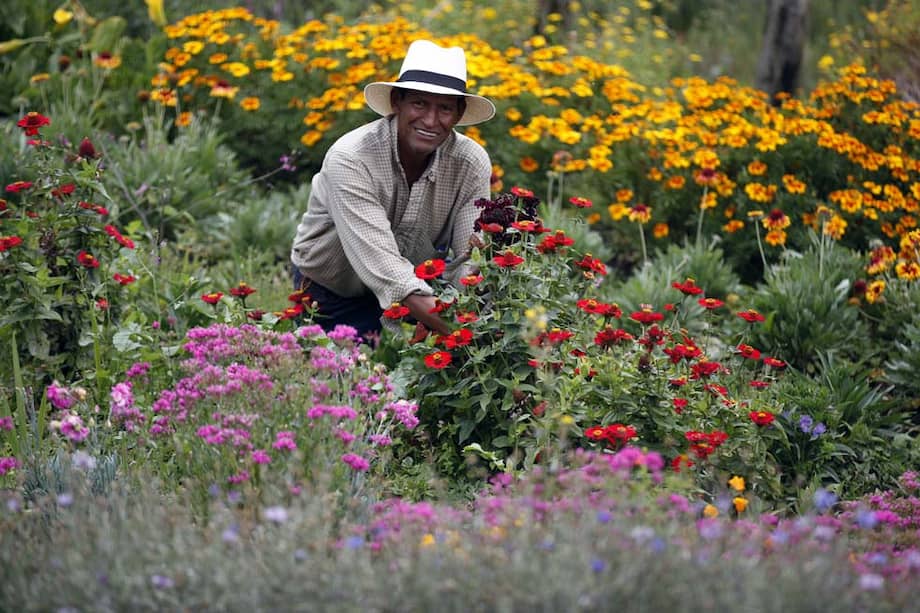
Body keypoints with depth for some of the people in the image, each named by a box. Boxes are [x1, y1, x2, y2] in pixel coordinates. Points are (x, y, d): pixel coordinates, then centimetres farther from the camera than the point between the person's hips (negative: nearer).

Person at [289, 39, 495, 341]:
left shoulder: (472, 164, -17)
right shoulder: (351, 160, -30)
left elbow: (472, 262, -20)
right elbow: (381, 263, -40)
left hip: (421, 286, 2)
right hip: (332, 291, -2)